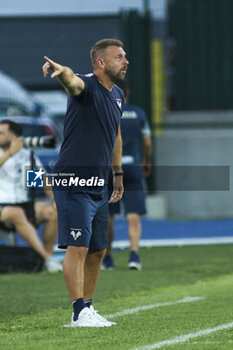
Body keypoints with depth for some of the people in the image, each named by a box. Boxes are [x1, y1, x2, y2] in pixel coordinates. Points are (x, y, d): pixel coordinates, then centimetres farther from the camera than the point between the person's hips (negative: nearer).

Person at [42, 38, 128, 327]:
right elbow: (72, 82, -38)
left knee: (97, 250, 12)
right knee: (78, 247, -12)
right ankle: (80, 313, -13)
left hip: (99, 186, 8)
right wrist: (61, 72, -61)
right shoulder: (86, 86, -13)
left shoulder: (118, 95, 13)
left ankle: (88, 308, 22)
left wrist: (118, 173, 29)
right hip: (73, 182, -8)